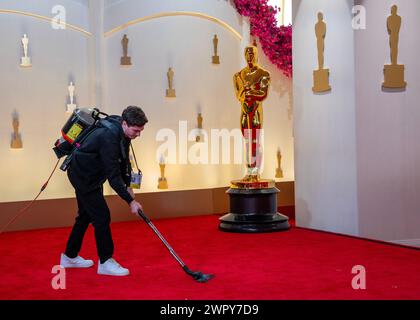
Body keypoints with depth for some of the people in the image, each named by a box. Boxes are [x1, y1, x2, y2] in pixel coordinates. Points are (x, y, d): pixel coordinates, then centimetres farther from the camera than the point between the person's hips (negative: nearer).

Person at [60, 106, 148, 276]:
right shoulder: (108, 137, -33)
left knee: (86, 215, 18)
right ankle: (105, 262, 1)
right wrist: (130, 201, -30)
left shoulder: (123, 133, -4)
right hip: (83, 176, -10)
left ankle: (70, 256, 31)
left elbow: (124, 160, 10)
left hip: (89, 176, 10)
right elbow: (113, 175, -33)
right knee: (102, 217, -9)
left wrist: (128, 185, 2)